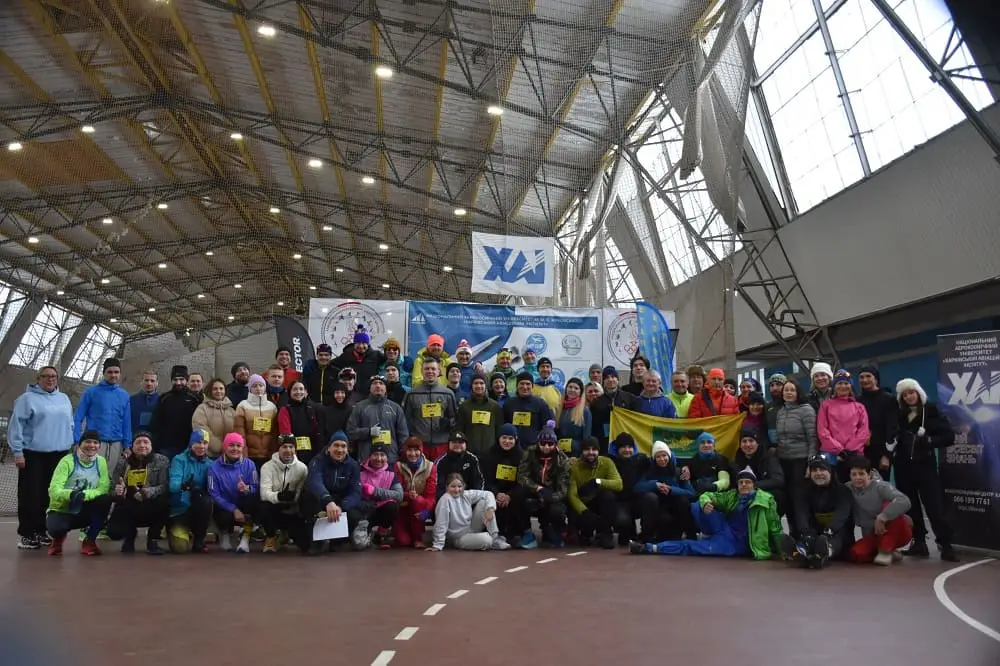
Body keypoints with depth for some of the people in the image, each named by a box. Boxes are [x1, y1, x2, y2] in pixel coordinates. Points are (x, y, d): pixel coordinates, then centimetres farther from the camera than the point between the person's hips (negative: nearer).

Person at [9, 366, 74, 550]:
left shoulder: (64, 399, 14)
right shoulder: (27, 398, -3)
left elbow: (70, 425, 17)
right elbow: (16, 425, -8)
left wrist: (72, 446, 11)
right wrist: (17, 451, -13)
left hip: (59, 454, 5)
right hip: (33, 454, -5)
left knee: (50, 495, 8)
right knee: (31, 495, -3)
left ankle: (40, 531, 18)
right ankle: (25, 534, 5)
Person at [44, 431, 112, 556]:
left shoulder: (101, 461, -3)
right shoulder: (68, 461, -14)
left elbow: (104, 488, -12)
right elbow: (54, 490, -24)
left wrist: (84, 494, -31)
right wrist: (71, 494, -45)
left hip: (83, 512, 3)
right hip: (61, 510, -3)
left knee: (105, 500, -27)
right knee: (55, 527, -36)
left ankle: (89, 541, -7)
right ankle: (58, 538, 6)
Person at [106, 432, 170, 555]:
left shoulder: (161, 461, -3)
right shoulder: (122, 462, 4)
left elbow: (165, 486, -14)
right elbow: (112, 488, 2)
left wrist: (148, 492, -34)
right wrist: (117, 492, -23)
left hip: (151, 509, -2)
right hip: (127, 509, 2)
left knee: (163, 501, -35)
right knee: (113, 531, -26)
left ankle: (153, 539, -8)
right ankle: (130, 533, 17)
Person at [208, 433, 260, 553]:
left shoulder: (249, 464, -4)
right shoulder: (215, 467, -8)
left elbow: (257, 488, -11)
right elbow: (214, 494, -14)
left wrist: (247, 489, -35)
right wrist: (234, 510, -24)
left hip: (244, 506, 2)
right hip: (224, 507, -1)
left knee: (254, 497, -31)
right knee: (225, 517, -36)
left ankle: (245, 538, -16)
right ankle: (225, 532, 5)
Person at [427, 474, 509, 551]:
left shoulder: (466, 495, -6)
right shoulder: (445, 500, -23)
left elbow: (488, 494, -2)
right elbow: (441, 524, -22)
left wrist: (490, 509, -19)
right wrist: (438, 545, -19)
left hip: (472, 528, 7)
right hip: (459, 537, -7)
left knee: (484, 501, -11)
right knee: (486, 540, -34)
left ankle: (495, 538, -6)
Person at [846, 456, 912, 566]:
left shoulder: (880, 486, -19)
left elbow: (904, 501, -35)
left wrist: (881, 518, -35)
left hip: (900, 532, -4)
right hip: (872, 535, 4)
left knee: (888, 505, -31)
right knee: (856, 553, -25)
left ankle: (886, 551, -19)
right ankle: (890, 553, 5)